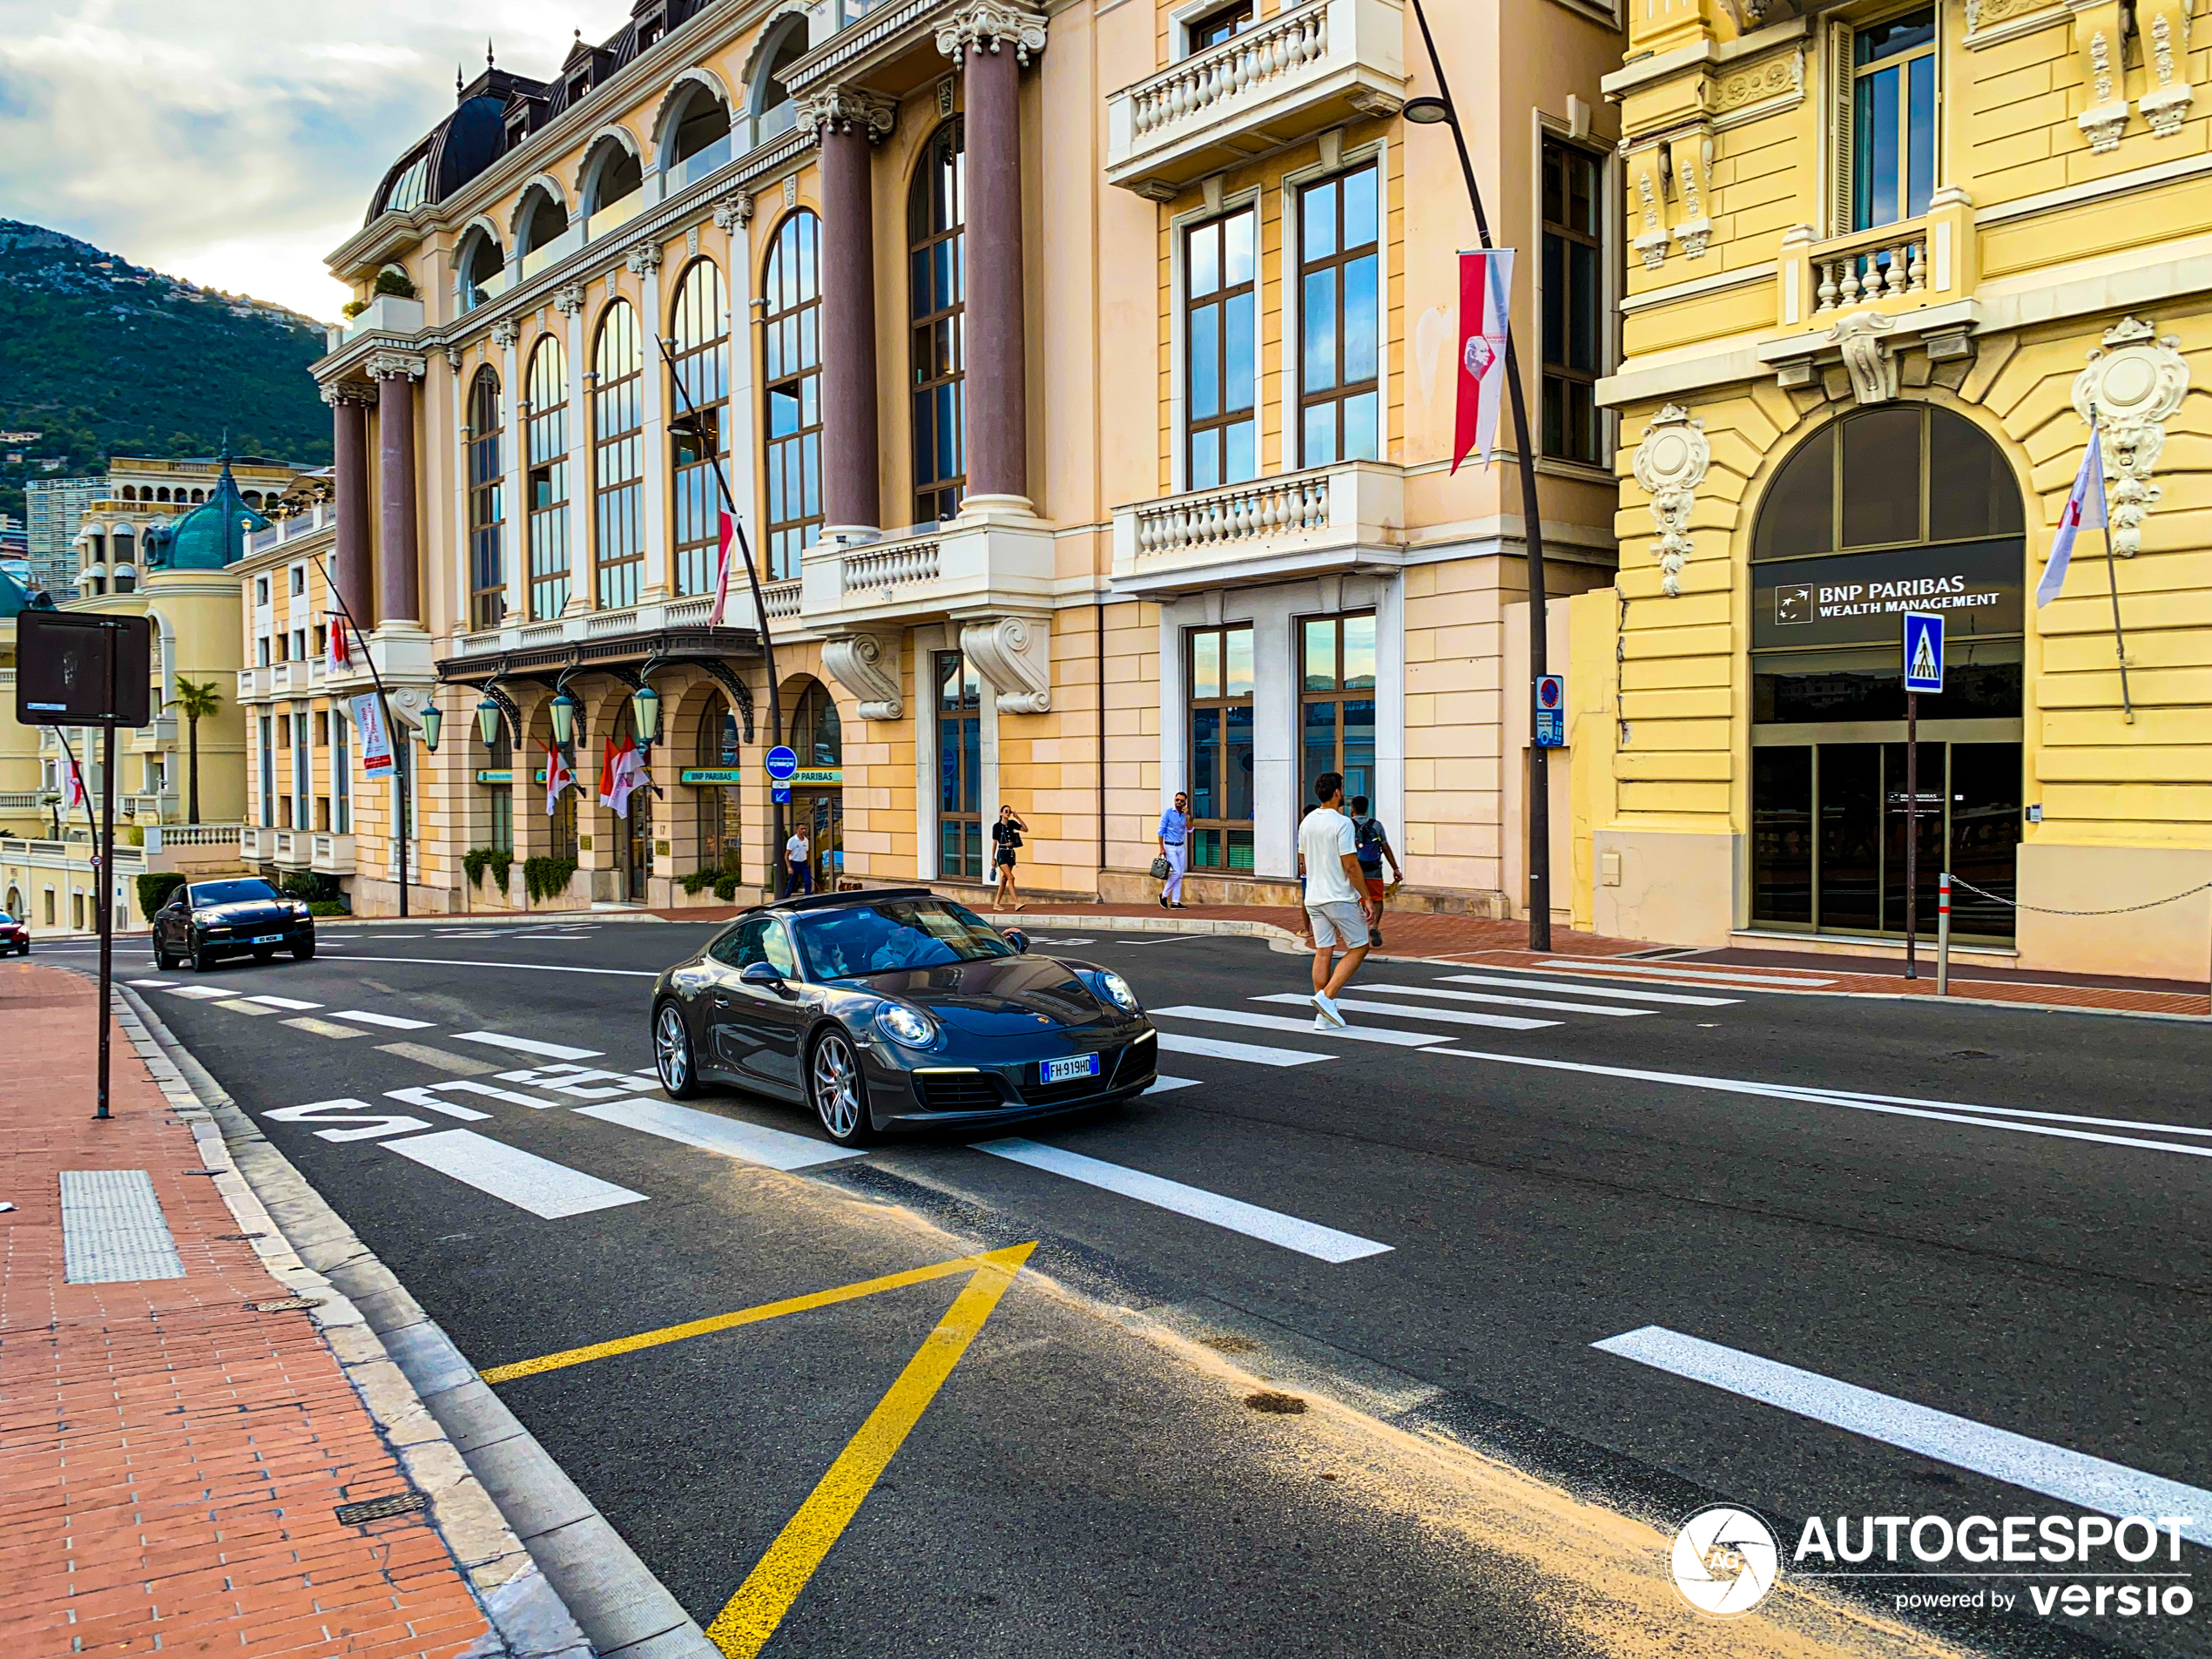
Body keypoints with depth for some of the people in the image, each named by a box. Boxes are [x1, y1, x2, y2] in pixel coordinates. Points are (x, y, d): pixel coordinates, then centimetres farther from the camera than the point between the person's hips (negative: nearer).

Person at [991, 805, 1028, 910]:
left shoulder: (1012, 823, 8)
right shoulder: (997, 826, -5)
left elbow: (1025, 829, 1)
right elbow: (994, 843, -3)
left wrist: (1017, 817, -4)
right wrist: (993, 858, -3)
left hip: (1011, 853, 6)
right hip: (1002, 854, -6)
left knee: (1004, 880, 7)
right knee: (1010, 877, -17)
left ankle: (996, 904, 13)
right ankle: (1016, 903, -21)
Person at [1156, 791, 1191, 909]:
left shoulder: (1184, 815, 9)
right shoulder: (1167, 813, -6)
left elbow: (1189, 830, -4)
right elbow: (1161, 831, -7)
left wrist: (1186, 815, -13)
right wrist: (1162, 848, -13)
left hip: (1181, 847, 6)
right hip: (1170, 847, -6)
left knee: (1180, 875, 3)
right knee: (1177, 872, -14)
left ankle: (1175, 902, 6)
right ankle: (1164, 895, 3)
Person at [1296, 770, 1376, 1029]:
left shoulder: (1306, 822, 8)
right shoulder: (1342, 823, -15)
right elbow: (1350, 865, -17)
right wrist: (1366, 898, -12)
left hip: (1313, 898, 7)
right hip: (1340, 898, -7)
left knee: (1323, 952, 8)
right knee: (1359, 948, 5)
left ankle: (1323, 1015, 7)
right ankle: (1327, 997, -8)